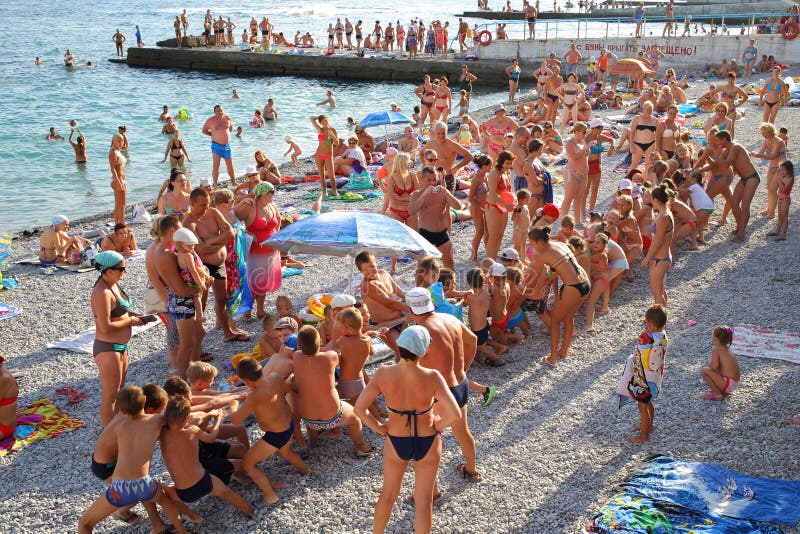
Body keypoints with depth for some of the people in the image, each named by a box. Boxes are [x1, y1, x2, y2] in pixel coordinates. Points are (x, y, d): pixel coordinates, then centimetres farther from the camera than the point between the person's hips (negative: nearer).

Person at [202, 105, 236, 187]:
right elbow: (204, 130, 6)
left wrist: (225, 134, 10)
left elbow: (231, 128, 22)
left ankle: (234, 182, 23)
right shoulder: (210, 120, -5)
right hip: (216, 146, -3)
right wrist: (213, 135, -2)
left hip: (227, 145, 3)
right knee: (216, 165, -6)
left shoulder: (227, 118, 3)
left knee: (230, 165, 9)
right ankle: (215, 184, -1)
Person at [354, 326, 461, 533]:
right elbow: (455, 415, -30)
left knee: (388, 493, 27)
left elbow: (359, 409, -21)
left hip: (396, 442, 2)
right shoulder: (432, 377, -27)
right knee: (424, 500, 18)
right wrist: (439, 425, -8)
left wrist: (379, 428, -5)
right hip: (427, 443, -2)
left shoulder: (383, 374, -22)